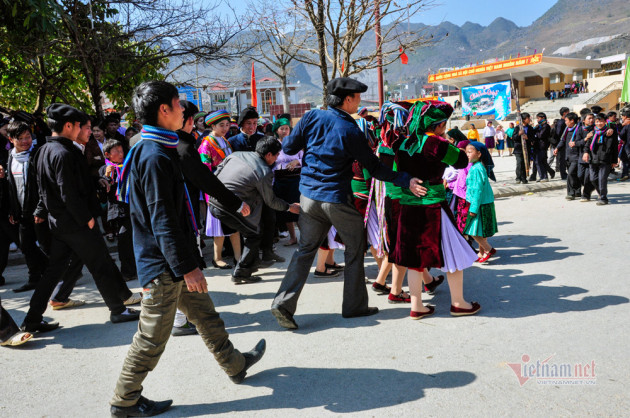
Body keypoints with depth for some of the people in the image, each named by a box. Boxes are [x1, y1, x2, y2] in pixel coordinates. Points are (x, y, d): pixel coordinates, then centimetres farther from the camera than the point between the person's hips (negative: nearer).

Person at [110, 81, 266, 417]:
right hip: (163, 264, -10)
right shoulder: (155, 156, -22)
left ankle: (235, 365, 36)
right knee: (153, 335, 3)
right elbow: (163, 221, -25)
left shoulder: (156, 150, 11)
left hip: (174, 261, 10)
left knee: (204, 314, 20)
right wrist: (186, 267, -22)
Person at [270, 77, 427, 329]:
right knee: (354, 251, 13)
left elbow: (288, 148, 3)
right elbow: (374, 167, -9)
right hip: (338, 200, -4)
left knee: (305, 250, 12)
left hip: (309, 195, 5)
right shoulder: (350, 131, -12)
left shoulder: (312, 117, -2)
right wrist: (406, 181, -6)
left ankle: (283, 302, 5)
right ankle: (354, 305, 21)